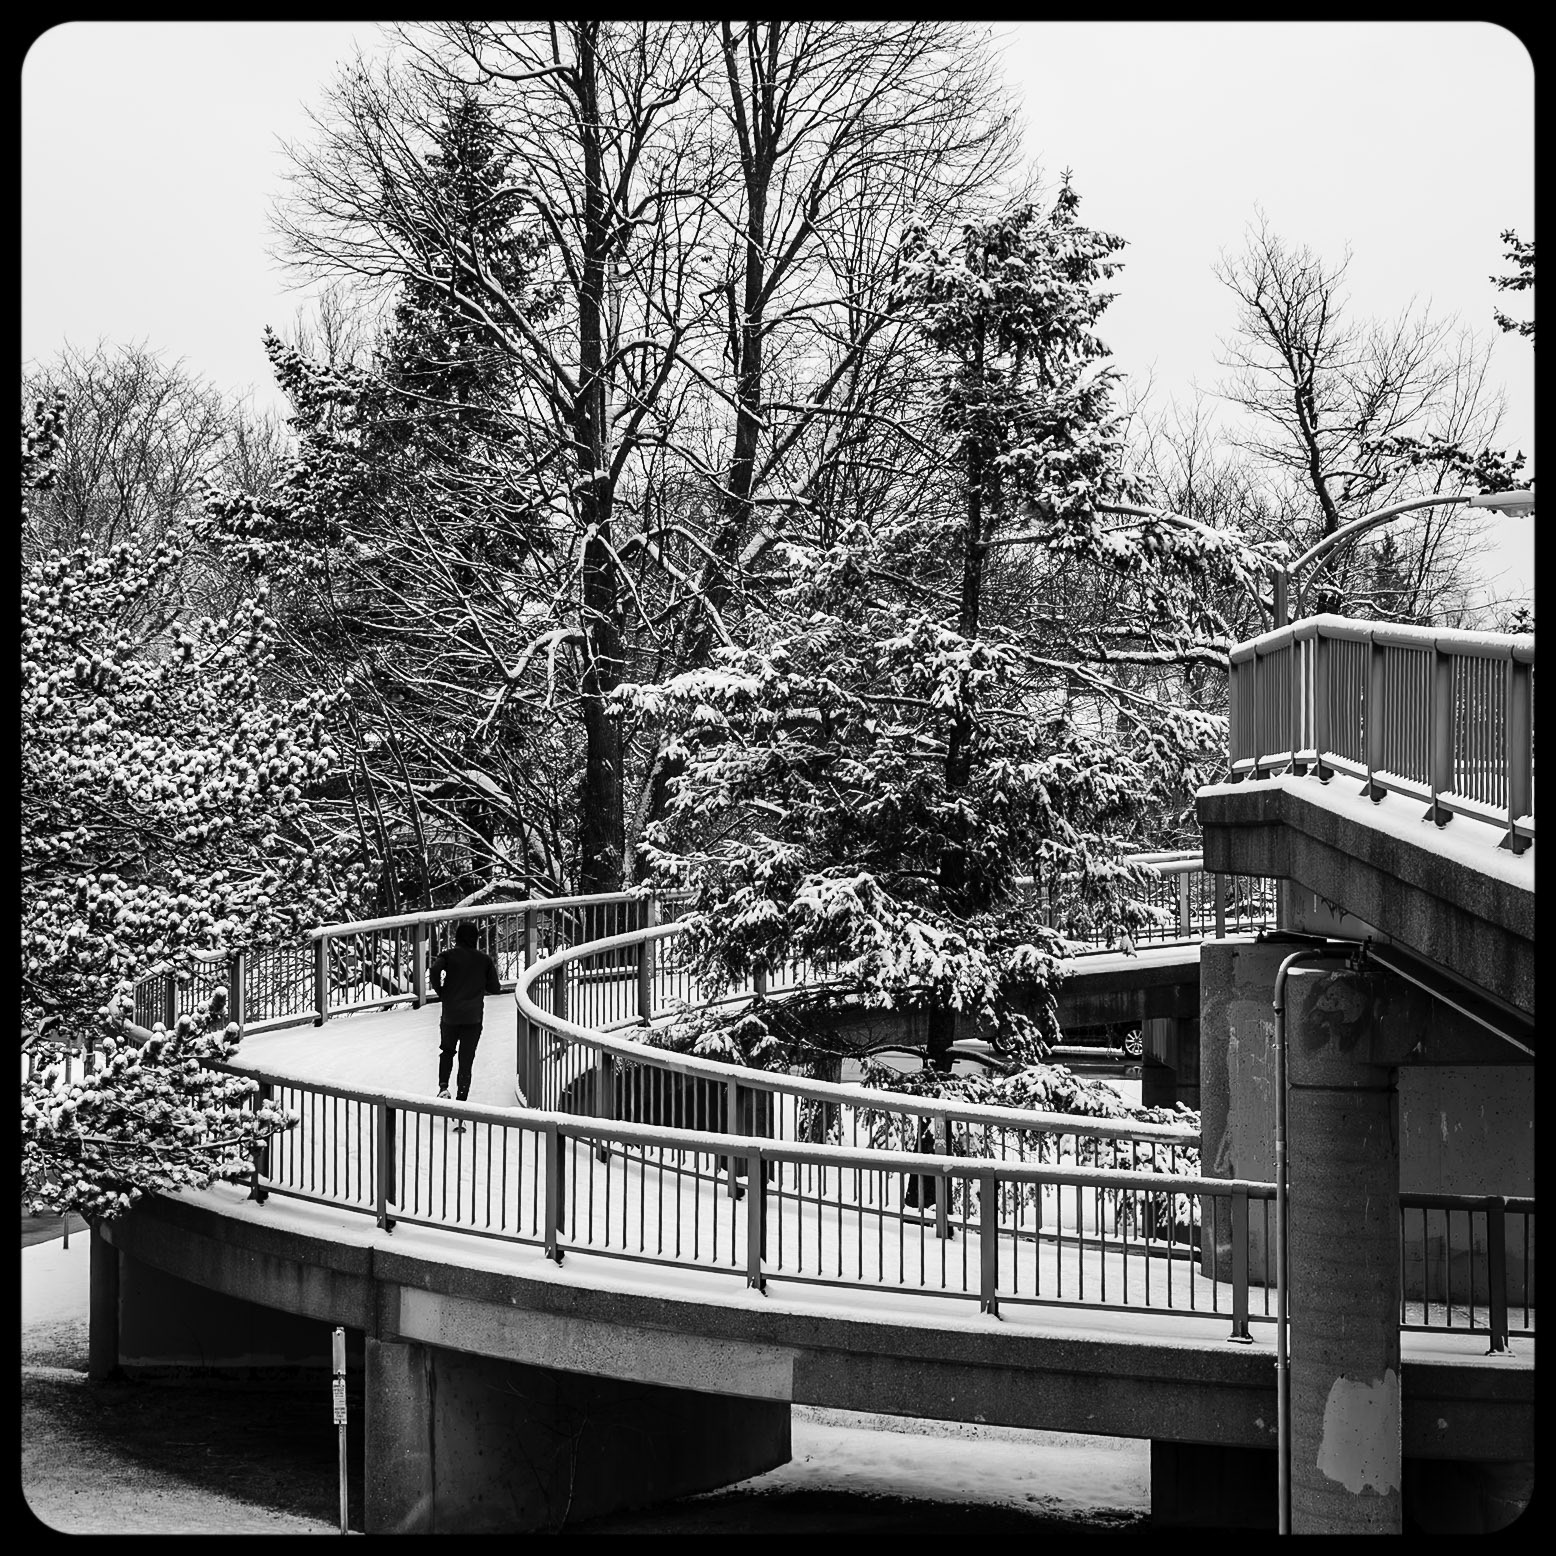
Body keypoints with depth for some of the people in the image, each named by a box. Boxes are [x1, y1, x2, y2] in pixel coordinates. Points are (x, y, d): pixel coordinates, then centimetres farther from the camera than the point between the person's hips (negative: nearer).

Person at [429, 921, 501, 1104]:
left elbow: (435, 970, -21)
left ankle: (443, 1086, 4)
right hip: (474, 1017, 0)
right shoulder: (485, 960, 4)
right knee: (466, 1059, 4)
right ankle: (461, 1098, 1)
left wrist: (440, 991, -5)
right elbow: (495, 988, 5)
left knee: (447, 1051, 21)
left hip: (450, 1014, 0)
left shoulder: (449, 955, -1)